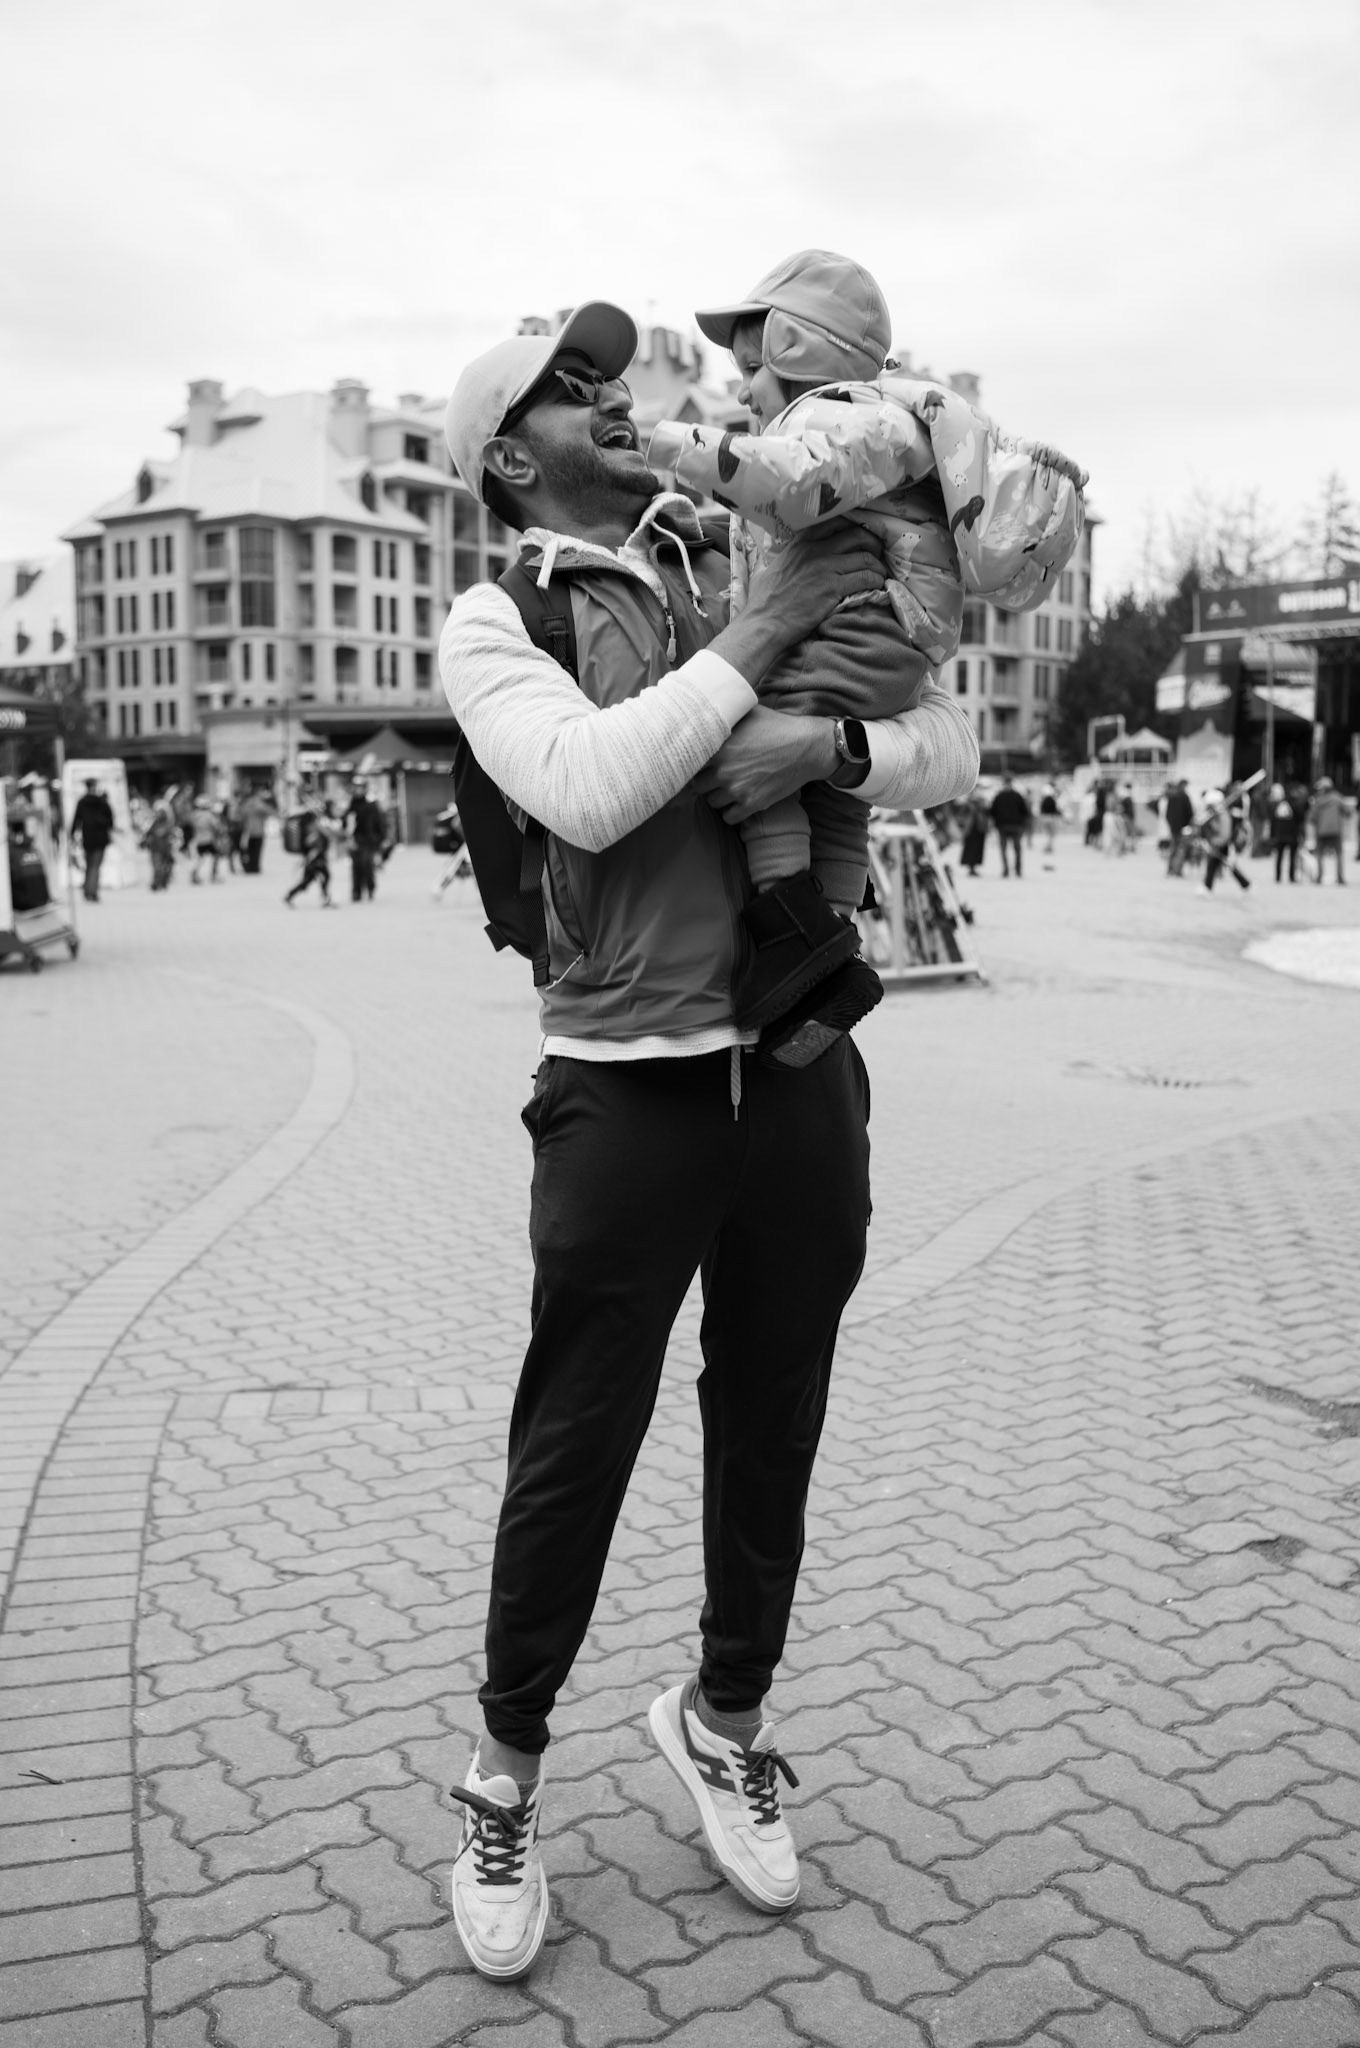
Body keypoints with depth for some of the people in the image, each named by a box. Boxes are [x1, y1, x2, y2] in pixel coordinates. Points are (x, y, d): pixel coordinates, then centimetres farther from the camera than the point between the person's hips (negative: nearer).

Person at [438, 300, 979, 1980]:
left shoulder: (761, 571, 11)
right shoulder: (496, 620, 0)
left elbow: (953, 749, 4)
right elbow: (589, 790, -19)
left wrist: (822, 742, -15)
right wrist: (760, 635, -14)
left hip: (802, 1079, 4)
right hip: (629, 1096, -4)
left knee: (771, 1440, 16)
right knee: (573, 1456, 6)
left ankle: (723, 1719, 40)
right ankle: (506, 1776, 29)